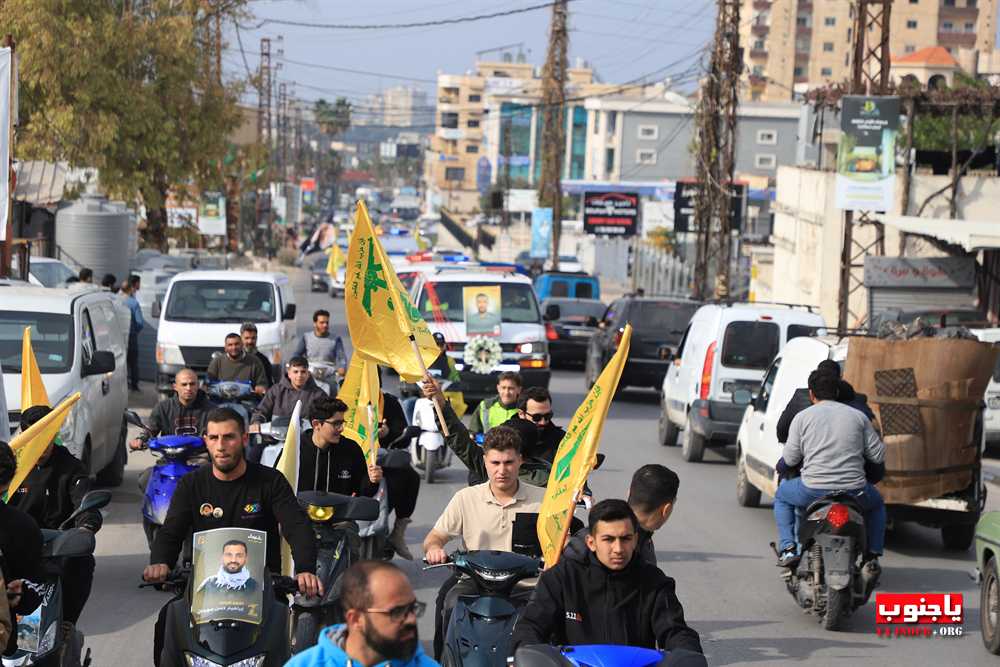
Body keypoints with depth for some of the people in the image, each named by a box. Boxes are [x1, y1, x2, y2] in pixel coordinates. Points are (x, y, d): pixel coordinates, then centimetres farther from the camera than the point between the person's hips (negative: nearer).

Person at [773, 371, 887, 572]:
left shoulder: (802, 417, 3)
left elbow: (790, 458, 1)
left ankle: (788, 549, 13)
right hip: (853, 491, 2)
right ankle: (872, 557, 21)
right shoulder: (858, 416, 8)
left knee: (782, 496, 29)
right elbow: (879, 455, 7)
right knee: (876, 503, 35)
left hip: (813, 490, -1)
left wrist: (780, 466, 25)